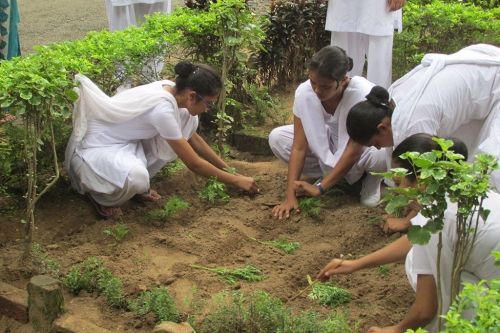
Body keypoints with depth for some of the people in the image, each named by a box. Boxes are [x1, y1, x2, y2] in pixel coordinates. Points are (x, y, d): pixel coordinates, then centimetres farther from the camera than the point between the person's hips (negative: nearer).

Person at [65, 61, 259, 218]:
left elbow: (192, 137, 10)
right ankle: (99, 194, -4)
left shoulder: (170, 89, -7)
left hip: (125, 140, 9)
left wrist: (225, 167, 10)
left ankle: (139, 181, 6)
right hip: (95, 147, -9)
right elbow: (193, 163, -23)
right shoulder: (163, 108, -32)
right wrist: (236, 180, -13)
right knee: (135, 177, -41)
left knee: (188, 120, -1)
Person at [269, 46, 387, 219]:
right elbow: (299, 146, -24)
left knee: (381, 154, -39)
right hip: (328, 142, 4)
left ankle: (371, 178, -2)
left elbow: (353, 151, -32)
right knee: (277, 138, -18)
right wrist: (290, 195, -30)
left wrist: (321, 188, -34)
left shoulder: (362, 94, -37)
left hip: (363, 142, -3)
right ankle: (330, 173, -2)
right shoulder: (304, 92, -27)